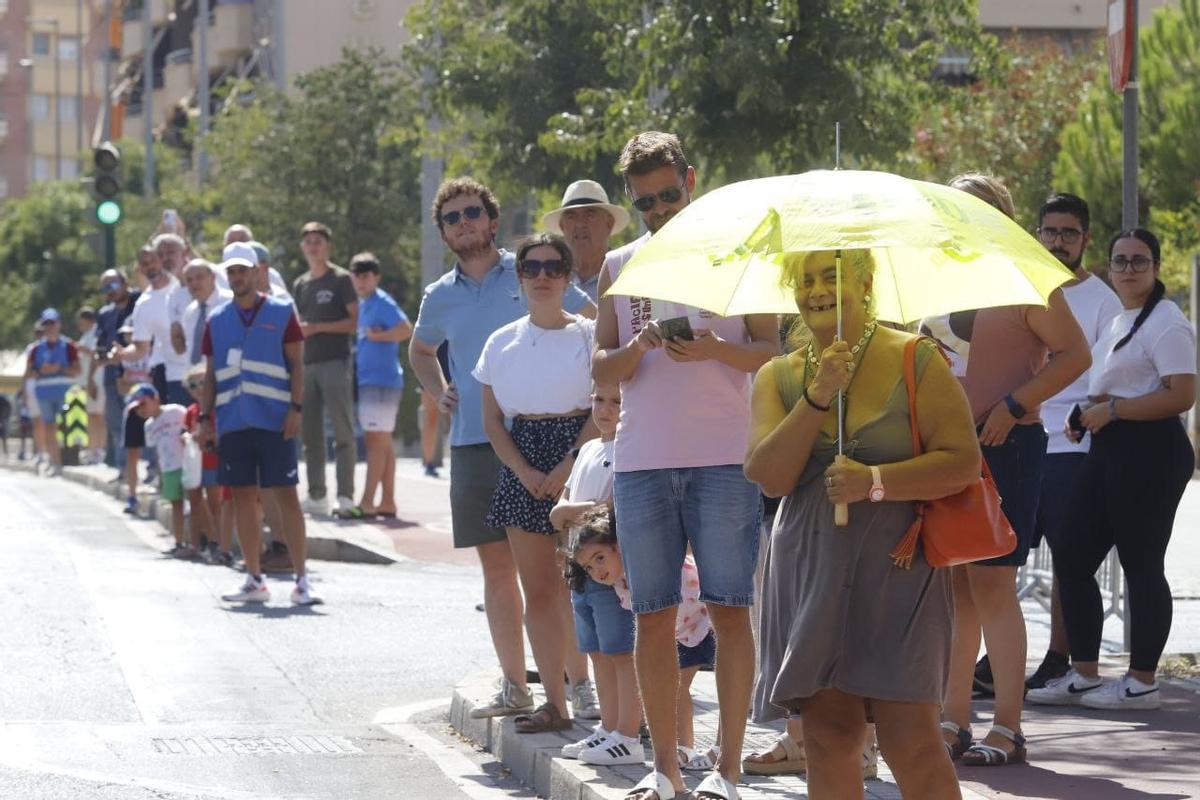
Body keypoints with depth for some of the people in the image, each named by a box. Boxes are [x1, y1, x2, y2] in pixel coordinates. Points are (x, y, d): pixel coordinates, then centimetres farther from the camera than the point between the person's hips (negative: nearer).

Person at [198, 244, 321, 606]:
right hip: (232, 423, 4)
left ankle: (302, 580, -4)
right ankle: (254, 580, 11)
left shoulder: (281, 314, 3)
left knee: (286, 495, -5)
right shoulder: (217, 321, 13)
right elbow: (211, 375, 16)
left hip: (274, 422, -4)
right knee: (244, 497, 5)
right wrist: (204, 417, 7)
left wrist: (296, 409, -9)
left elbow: (297, 364, 1)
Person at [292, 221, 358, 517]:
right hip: (306, 364, 6)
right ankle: (316, 495, 9)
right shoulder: (300, 285, 17)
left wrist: (317, 327, -13)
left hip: (335, 362, -6)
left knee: (343, 431, -7)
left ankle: (346, 495, -8)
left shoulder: (340, 279, 0)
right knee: (311, 434, 6)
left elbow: (355, 321, -6)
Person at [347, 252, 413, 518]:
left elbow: (406, 329, -24)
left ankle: (367, 503, -11)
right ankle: (387, 503, 15)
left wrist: (377, 336, -17)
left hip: (381, 381, -10)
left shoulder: (382, 302, -11)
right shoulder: (363, 304, 16)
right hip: (367, 380, 10)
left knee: (376, 442, -9)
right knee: (381, 443, 11)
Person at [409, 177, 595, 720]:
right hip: (473, 443, 4)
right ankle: (514, 686, 13)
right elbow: (420, 351, 32)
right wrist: (438, 393, 14)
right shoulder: (440, 298, 12)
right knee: (496, 563, 7)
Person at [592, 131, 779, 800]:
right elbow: (601, 367, 10)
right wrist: (638, 348, -11)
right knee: (653, 614, 3)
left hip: (725, 461, -3)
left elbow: (772, 352, 3)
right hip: (642, 464, 3)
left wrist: (714, 349, -16)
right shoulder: (619, 267, 13)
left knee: (729, 610, -4)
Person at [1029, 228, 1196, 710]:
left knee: (1141, 566, -5)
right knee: (1071, 557, 8)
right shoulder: (1119, 322, 19)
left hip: (1150, 453, -10)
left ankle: (1141, 684, 3)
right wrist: (1087, 415, 12)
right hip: (1110, 451, 10)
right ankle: (1084, 676, 15)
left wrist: (1110, 409, -16)